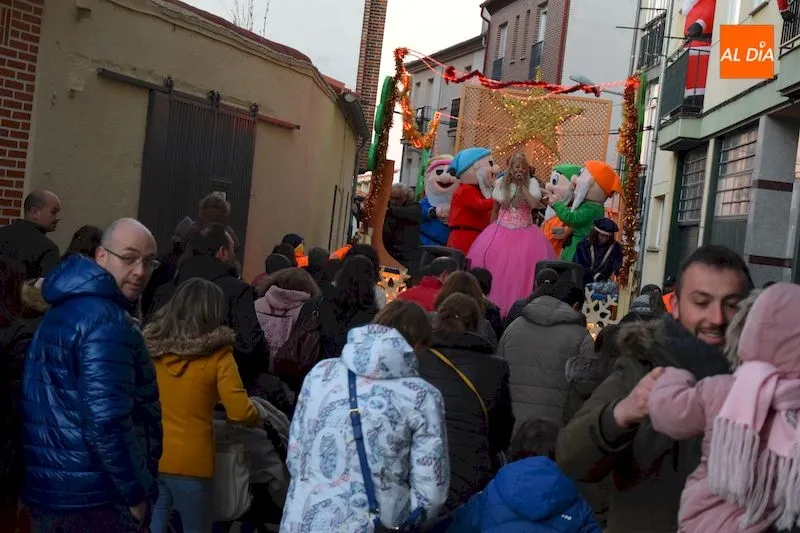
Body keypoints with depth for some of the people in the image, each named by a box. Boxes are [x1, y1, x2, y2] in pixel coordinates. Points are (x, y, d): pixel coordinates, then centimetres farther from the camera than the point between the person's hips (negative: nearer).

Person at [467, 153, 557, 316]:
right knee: (494, 263, -6)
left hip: (524, 232, -2)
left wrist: (522, 184, -13)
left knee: (521, 267, -13)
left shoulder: (532, 183, 0)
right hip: (501, 230, 2)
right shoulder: (501, 182, 7)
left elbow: (533, 204, -16)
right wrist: (492, 230, 14)